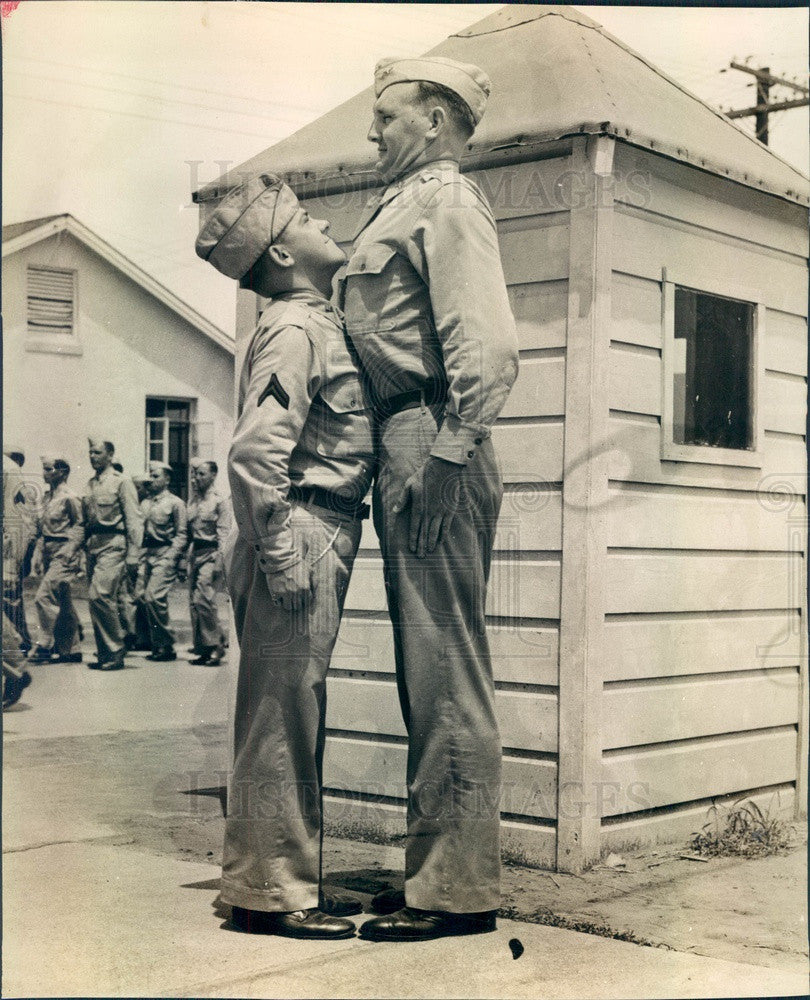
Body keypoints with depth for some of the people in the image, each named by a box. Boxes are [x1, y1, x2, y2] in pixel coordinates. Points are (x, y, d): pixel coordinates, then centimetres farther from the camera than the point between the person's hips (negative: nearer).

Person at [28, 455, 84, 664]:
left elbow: (80, 526, -9)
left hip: (62, 554, -8)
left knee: (44, 596, -14)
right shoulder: (48, 497, 15)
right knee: (62, 604, 10)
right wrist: (38, 555, 15)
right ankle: (71, 649, 14)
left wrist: (67, 552, -16)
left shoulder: (69, 498, -9)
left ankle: (44, 645, -9)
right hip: (47, 553, 8)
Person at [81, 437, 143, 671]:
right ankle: (105, 655, 13)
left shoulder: (121, 482, -2)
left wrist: (133, 556, -12)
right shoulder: (90, 485, 18)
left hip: (112, 544, -7)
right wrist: (83, 546, 12)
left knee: (99, 595, -19)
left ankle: (115, 653, -11)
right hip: (92, 545, 7)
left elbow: (134, 520, -7)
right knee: (95, 599, 6)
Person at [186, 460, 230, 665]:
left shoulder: (220, 502, -4)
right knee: (194, 601, 4)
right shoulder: (192, 501, 15)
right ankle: (203, 648, 10)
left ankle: (215, 646, -8)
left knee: (203, 599, -17)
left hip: (210, 554, -7)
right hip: (195, 553, 7)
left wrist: (218, 561, -17)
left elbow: (223, 533, -9)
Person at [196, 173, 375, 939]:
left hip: (319, 544, 10)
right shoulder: (295, 329, -10)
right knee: (281, 715, -4)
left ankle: (288, 880, 22)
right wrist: (280, 554, -21)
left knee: (294, 717, 13)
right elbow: (254, 452, -21)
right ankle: (267, 891, 3)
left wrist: (305, 551, 18)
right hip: (302, 536, -10)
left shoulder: (319, 325, 19)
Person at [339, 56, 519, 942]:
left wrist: (446, 455, -23)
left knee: (445, 672, -8)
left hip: (430, 443, -10)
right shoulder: (407, 207, 26)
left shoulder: (446, 200, -4)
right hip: (407, 450, 10)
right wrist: (406, 463, 16)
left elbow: (486, 345, -17)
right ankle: (436, 870, 20)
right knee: (429, 672, 12)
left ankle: (458, 890, -2)